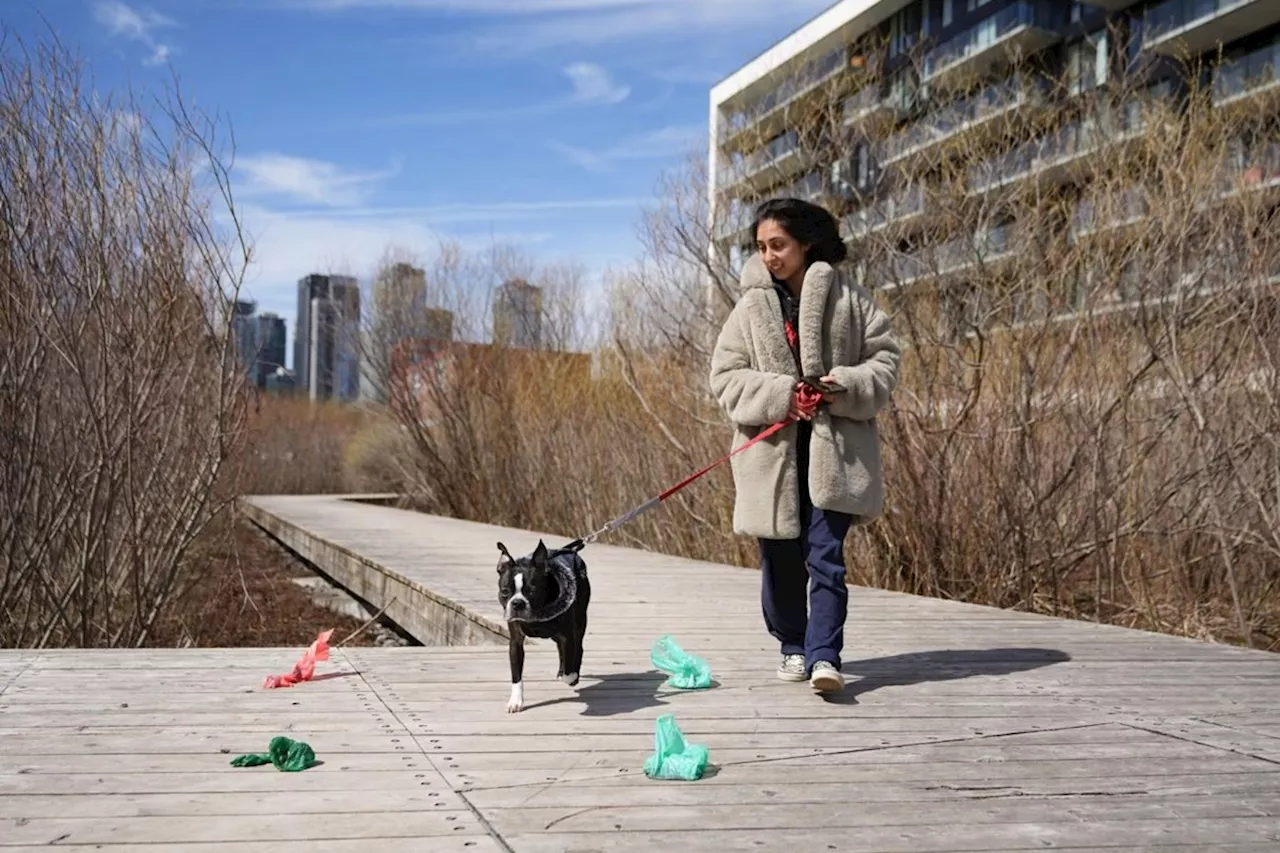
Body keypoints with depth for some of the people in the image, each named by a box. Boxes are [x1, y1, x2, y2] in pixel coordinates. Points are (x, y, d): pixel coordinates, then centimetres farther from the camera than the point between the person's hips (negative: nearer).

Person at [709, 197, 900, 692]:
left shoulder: (846, 297, 2)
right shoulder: (751, 305, 5)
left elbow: (885, 357, 4)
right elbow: (725, 376, 2)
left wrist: (846, 387, -15)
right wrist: (780, 394, -14)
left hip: (833, 449, -2)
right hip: (772, 451, 2)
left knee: (825, 557, -9)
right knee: (781, 560, 11)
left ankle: (824, 657, -9)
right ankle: (794, 647, 28)